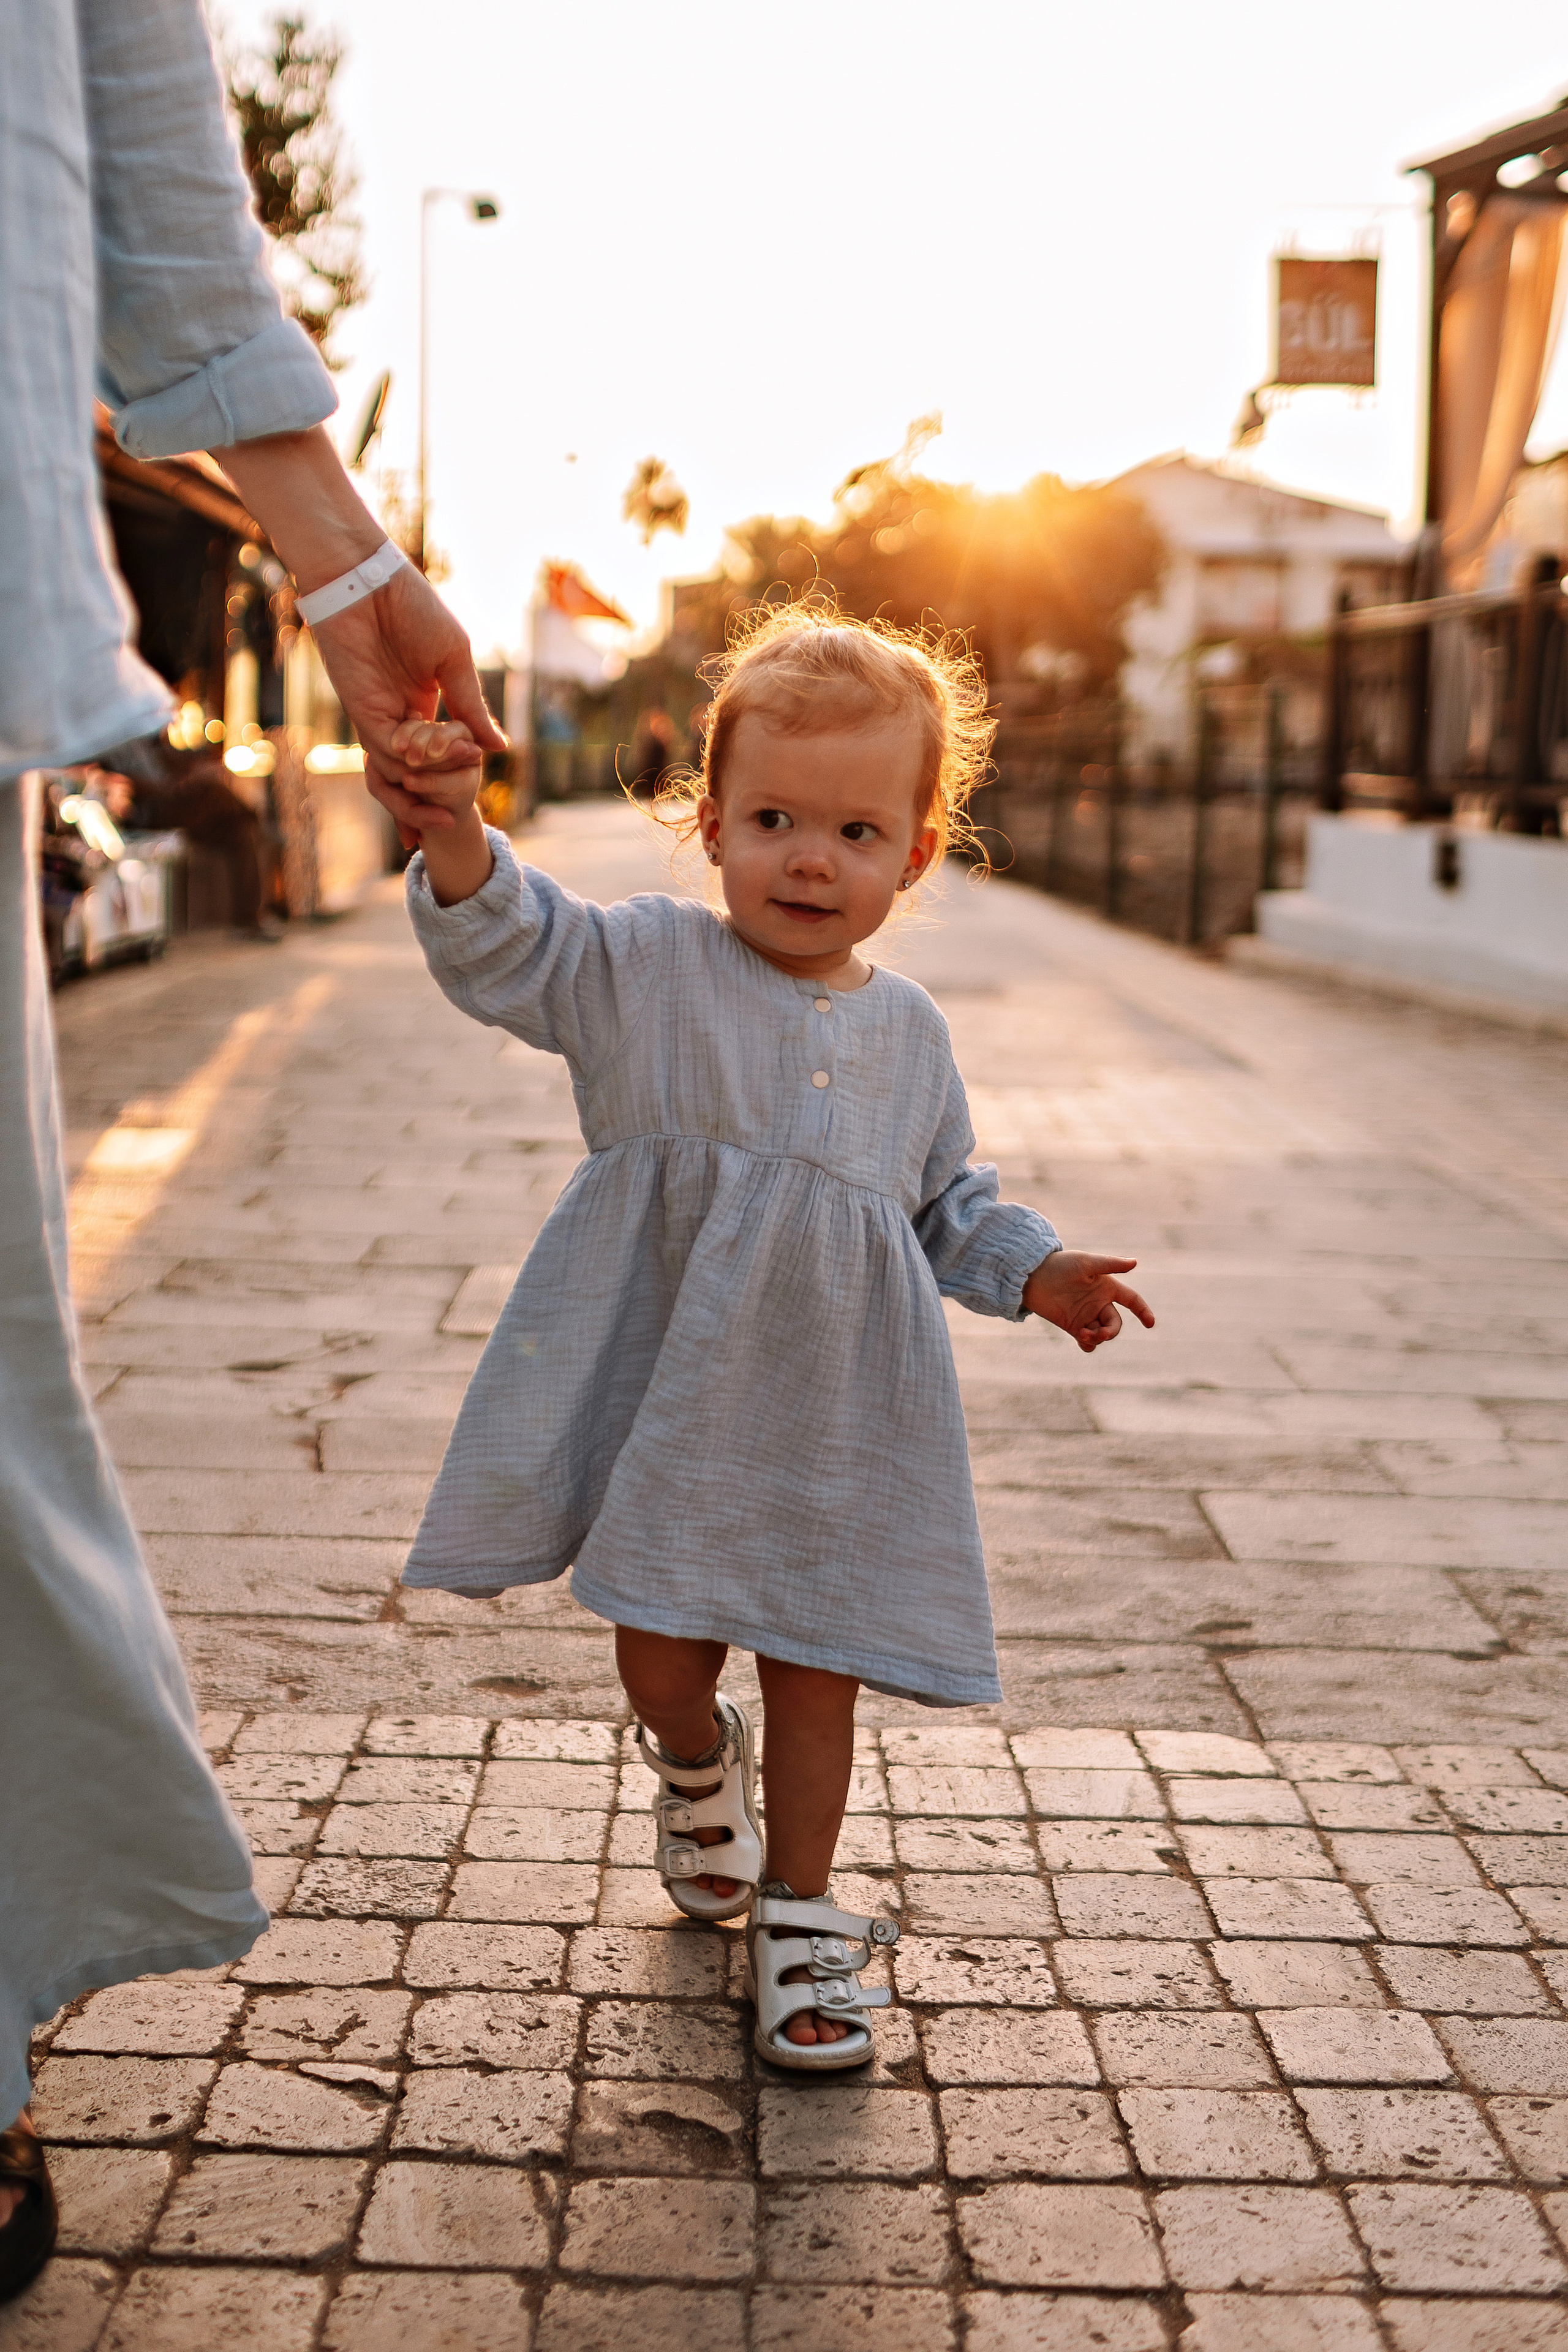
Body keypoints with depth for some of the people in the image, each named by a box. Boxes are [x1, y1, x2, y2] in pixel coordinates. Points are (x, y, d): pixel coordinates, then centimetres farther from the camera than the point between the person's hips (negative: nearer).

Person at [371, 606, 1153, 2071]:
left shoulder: (909, 1031, 6)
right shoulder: (644, 967, -5)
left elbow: (946, 1199, 17)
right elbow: (508, 950, -19)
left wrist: (1033, 1273, 3)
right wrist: (456, 848, -39)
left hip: (836, 1414, 2)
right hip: (668, 1391, -2)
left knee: (818, 1668, 8)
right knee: (660, 1659, 8)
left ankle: (798, 1914, 28)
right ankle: (695, 1763, 45)